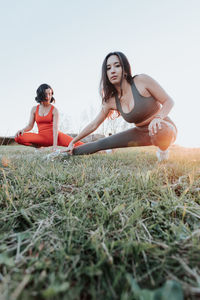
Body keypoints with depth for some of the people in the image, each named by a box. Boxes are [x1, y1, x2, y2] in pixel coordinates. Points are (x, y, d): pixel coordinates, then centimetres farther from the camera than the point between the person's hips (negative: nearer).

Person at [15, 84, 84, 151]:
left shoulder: (54, 110, -3)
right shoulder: (34, 109, 8)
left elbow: (55, 128, -13)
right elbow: (30, 126, 10)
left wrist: (55, 145, -24)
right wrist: (23, 130, -13)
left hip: (54, 136, -3)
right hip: (42, 137, 3)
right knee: (18, 137, -17)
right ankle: (38, 146, 0)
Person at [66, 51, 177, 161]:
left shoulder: (142, 80, -18)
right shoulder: (111, 101, -5)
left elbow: (169, 101, -13)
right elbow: (93, 125, 2)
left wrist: (158, 117, -36)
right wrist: (73, 142, 5)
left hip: (165, 128, -3)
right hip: (142, 132, 4)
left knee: (159, 131, -42)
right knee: (103, 143, -3)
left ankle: (163, 149, -9)